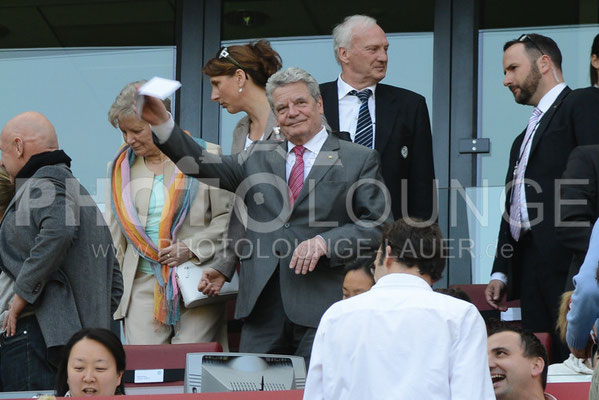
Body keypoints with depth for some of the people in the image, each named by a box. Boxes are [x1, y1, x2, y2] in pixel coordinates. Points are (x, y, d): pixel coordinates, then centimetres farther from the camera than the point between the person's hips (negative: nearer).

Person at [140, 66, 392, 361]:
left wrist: (325, 243, -13)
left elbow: (379, 226, 1)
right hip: (262, 303, 3)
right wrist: (162, 123, -7)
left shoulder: (359, 160, 7)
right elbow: (202, 165, 7)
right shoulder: (259, 158, 18)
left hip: (322, 303, -3)